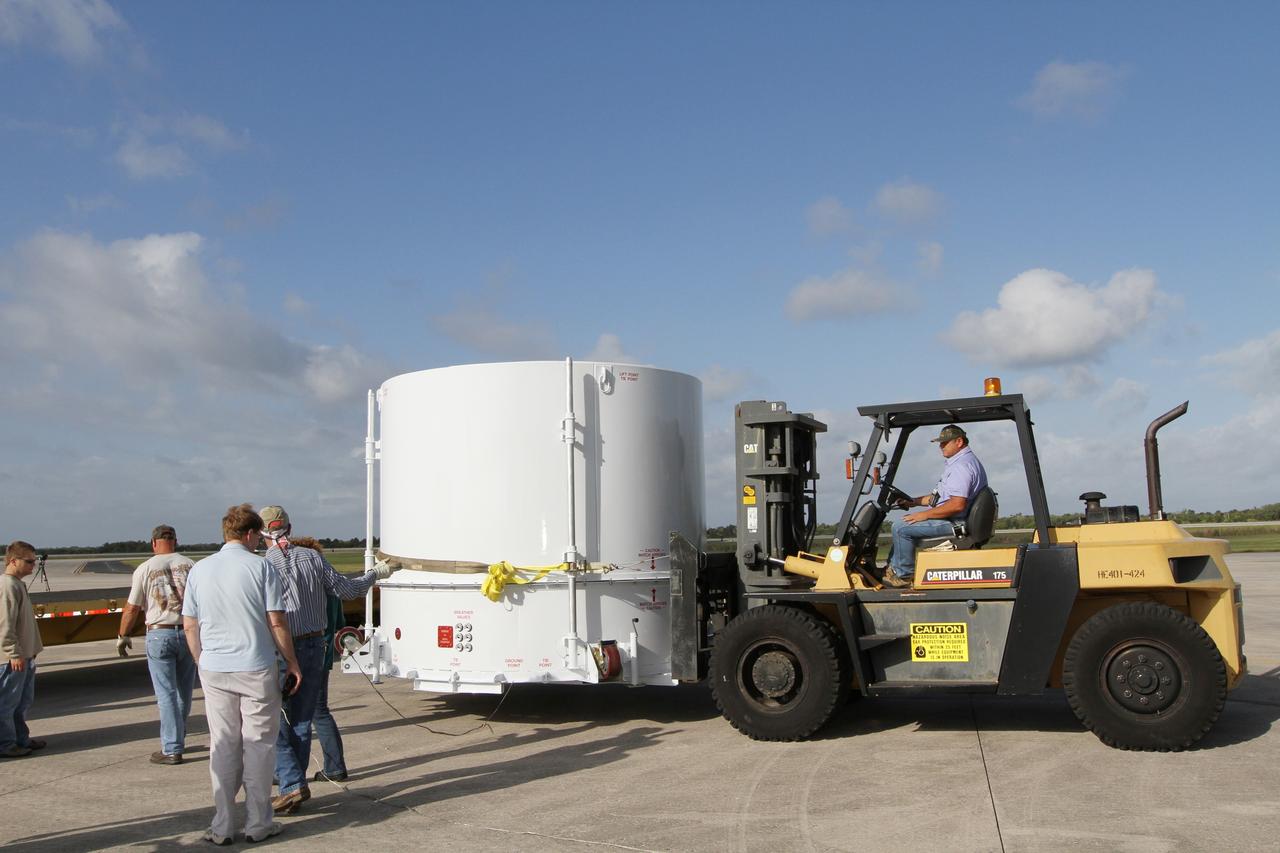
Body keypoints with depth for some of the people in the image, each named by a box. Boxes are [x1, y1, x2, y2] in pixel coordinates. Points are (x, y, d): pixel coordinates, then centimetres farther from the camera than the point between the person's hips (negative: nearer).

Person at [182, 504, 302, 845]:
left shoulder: (199, 570, 5)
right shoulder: (260, 567, -7)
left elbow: (189, 625, 8)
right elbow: (276, 622, -8)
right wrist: (292, 662, 3)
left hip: (213, 670, 4)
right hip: (256, 669, -4)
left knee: (223, 747, 11)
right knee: (258, 745, 7)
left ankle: (222, 826, 14)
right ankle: (257, 823, 12)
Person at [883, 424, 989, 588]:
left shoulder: (962, 465, -19)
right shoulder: (961, 461, 18)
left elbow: (957, 504, -29)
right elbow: (942, 495, 24)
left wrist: (924, 515, -21)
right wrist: (914, 502, 17)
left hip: (952, 522, -12)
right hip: (952, 520, 12)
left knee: (901, 527, -16)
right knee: (902, 524, 18)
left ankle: (903, 574, -5)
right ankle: (893, 568, 13)